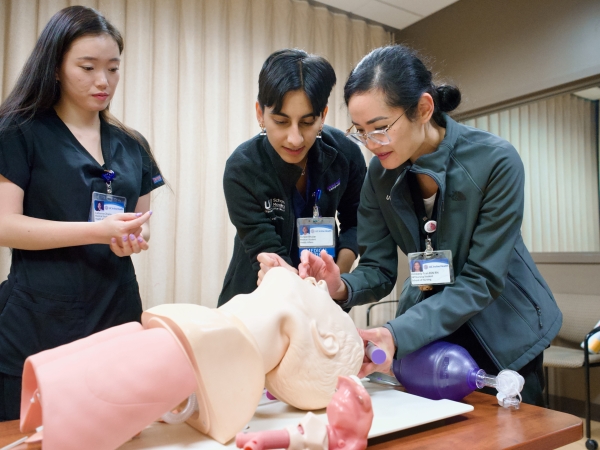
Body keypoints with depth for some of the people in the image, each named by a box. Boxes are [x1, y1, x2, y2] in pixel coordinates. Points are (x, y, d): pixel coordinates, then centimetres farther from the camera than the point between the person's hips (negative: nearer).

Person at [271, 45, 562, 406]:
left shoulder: (496, 162, -26)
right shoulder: (381, 175, -13)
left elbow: (482, 281, -26)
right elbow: (379, 270, -10)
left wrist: (400, 334, -38)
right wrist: (342, 287, -33)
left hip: (504, 327, -3)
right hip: (428, 330, 3)